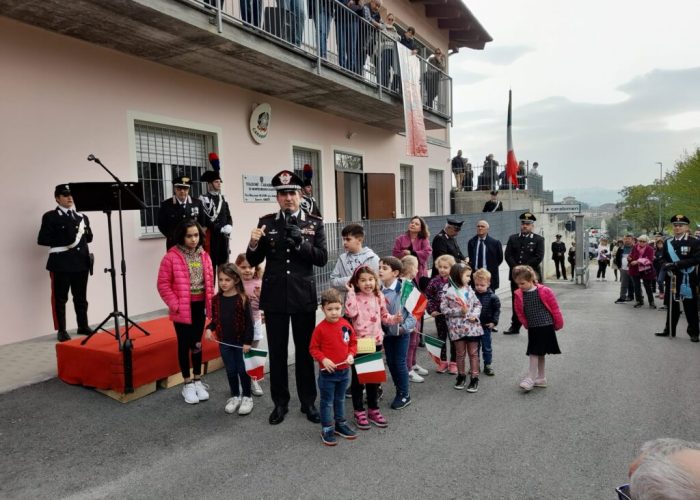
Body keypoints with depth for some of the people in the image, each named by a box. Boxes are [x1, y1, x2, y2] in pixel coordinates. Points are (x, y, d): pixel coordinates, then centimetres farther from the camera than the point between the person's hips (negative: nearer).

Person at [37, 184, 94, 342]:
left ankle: (83, 326, 22)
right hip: (61, 263, -5)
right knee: (60, 298, 1)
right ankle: (61, 330, 8)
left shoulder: (82, 216, 16)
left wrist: (83, 233, -2)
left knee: (81, 297, 12)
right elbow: (42, 239, -7)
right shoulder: (50, 217, -1)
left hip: (81, 262, 5)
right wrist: (63, 242, -17)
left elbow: (89, 238, 19)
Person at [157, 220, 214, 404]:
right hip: (182, 308, -4)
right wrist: (175, 305, -14)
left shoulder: (204, 256, 5)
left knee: (197, 343, 14)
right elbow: (163, 284, -10)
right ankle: (187, 384, 18)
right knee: (184, 345, 6)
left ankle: (198, 380, 27)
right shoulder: (172, 257, -11)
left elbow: (209, 282, 11)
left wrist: (210, 304, 5)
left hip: (200, 306, 4)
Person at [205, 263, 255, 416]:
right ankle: (235, 396, 29)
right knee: (230, 370, 13)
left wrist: (248, 341, -14)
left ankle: (247, 396, 23)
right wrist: (209, 329, -10)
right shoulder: (216, 299, 0)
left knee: (242, 370, 6)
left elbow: (249, 322, -11)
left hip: (240, 342, -4)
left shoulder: (242, 299, -13)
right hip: (224, 342, 4)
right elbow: (215, 319, 10)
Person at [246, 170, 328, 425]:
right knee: (277, 352, 9)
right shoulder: (266, 222, 2)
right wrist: (254, 243, -19)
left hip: (303, 296, 0)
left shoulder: (314, 223, 1)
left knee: (305, 351, 10)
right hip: (274, 296, 1)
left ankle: (308, 402, 25)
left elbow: (322, 258, -6)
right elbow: (253, 260, 2)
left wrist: (300, 242, -20)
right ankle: (280, 402, 25)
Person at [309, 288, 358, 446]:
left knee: (340, 399, 21)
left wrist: (351, 355, -8)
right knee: (327, 401, 7)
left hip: (344, 370, 4)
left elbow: (353, 342, 8)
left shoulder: (345, 325, -4)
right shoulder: (320, 328, -16)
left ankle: (340, 424, 36)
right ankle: (327, 429, 20)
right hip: (327, 372, -4)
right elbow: (313, 348, -9)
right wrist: (323, 359, -22)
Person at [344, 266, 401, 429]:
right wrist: (351, 292, -24)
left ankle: (373, 409, 30)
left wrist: (395, 319, -7)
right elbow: (351, 312, -30)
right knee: (358, 378, 8)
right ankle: (359, 411, 21)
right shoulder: (354, 297, -11)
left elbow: (384, 316, 12)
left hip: (376, 342, 4)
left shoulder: (379, 296, 3)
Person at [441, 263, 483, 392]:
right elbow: (444, 309, -10)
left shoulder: (469, 289, 3)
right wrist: (459, 311, -18)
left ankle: (474, 378, 19)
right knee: (460, 353, 12)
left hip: (472, 326, 3)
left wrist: (475, 314, -10)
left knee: (473, 353, 9)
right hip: (457, 327, -3)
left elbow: (478, 304, 8)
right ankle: (461, 376, 30)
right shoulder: (448, 291, -11)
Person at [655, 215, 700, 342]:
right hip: (672, 279, 5)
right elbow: (664, 258, 14)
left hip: (687, 280, -5)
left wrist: (677, 264, -21)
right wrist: (667, 265, -9)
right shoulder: (668, 242, 10)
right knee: (671, 305, 12)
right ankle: (669, 330, 22)